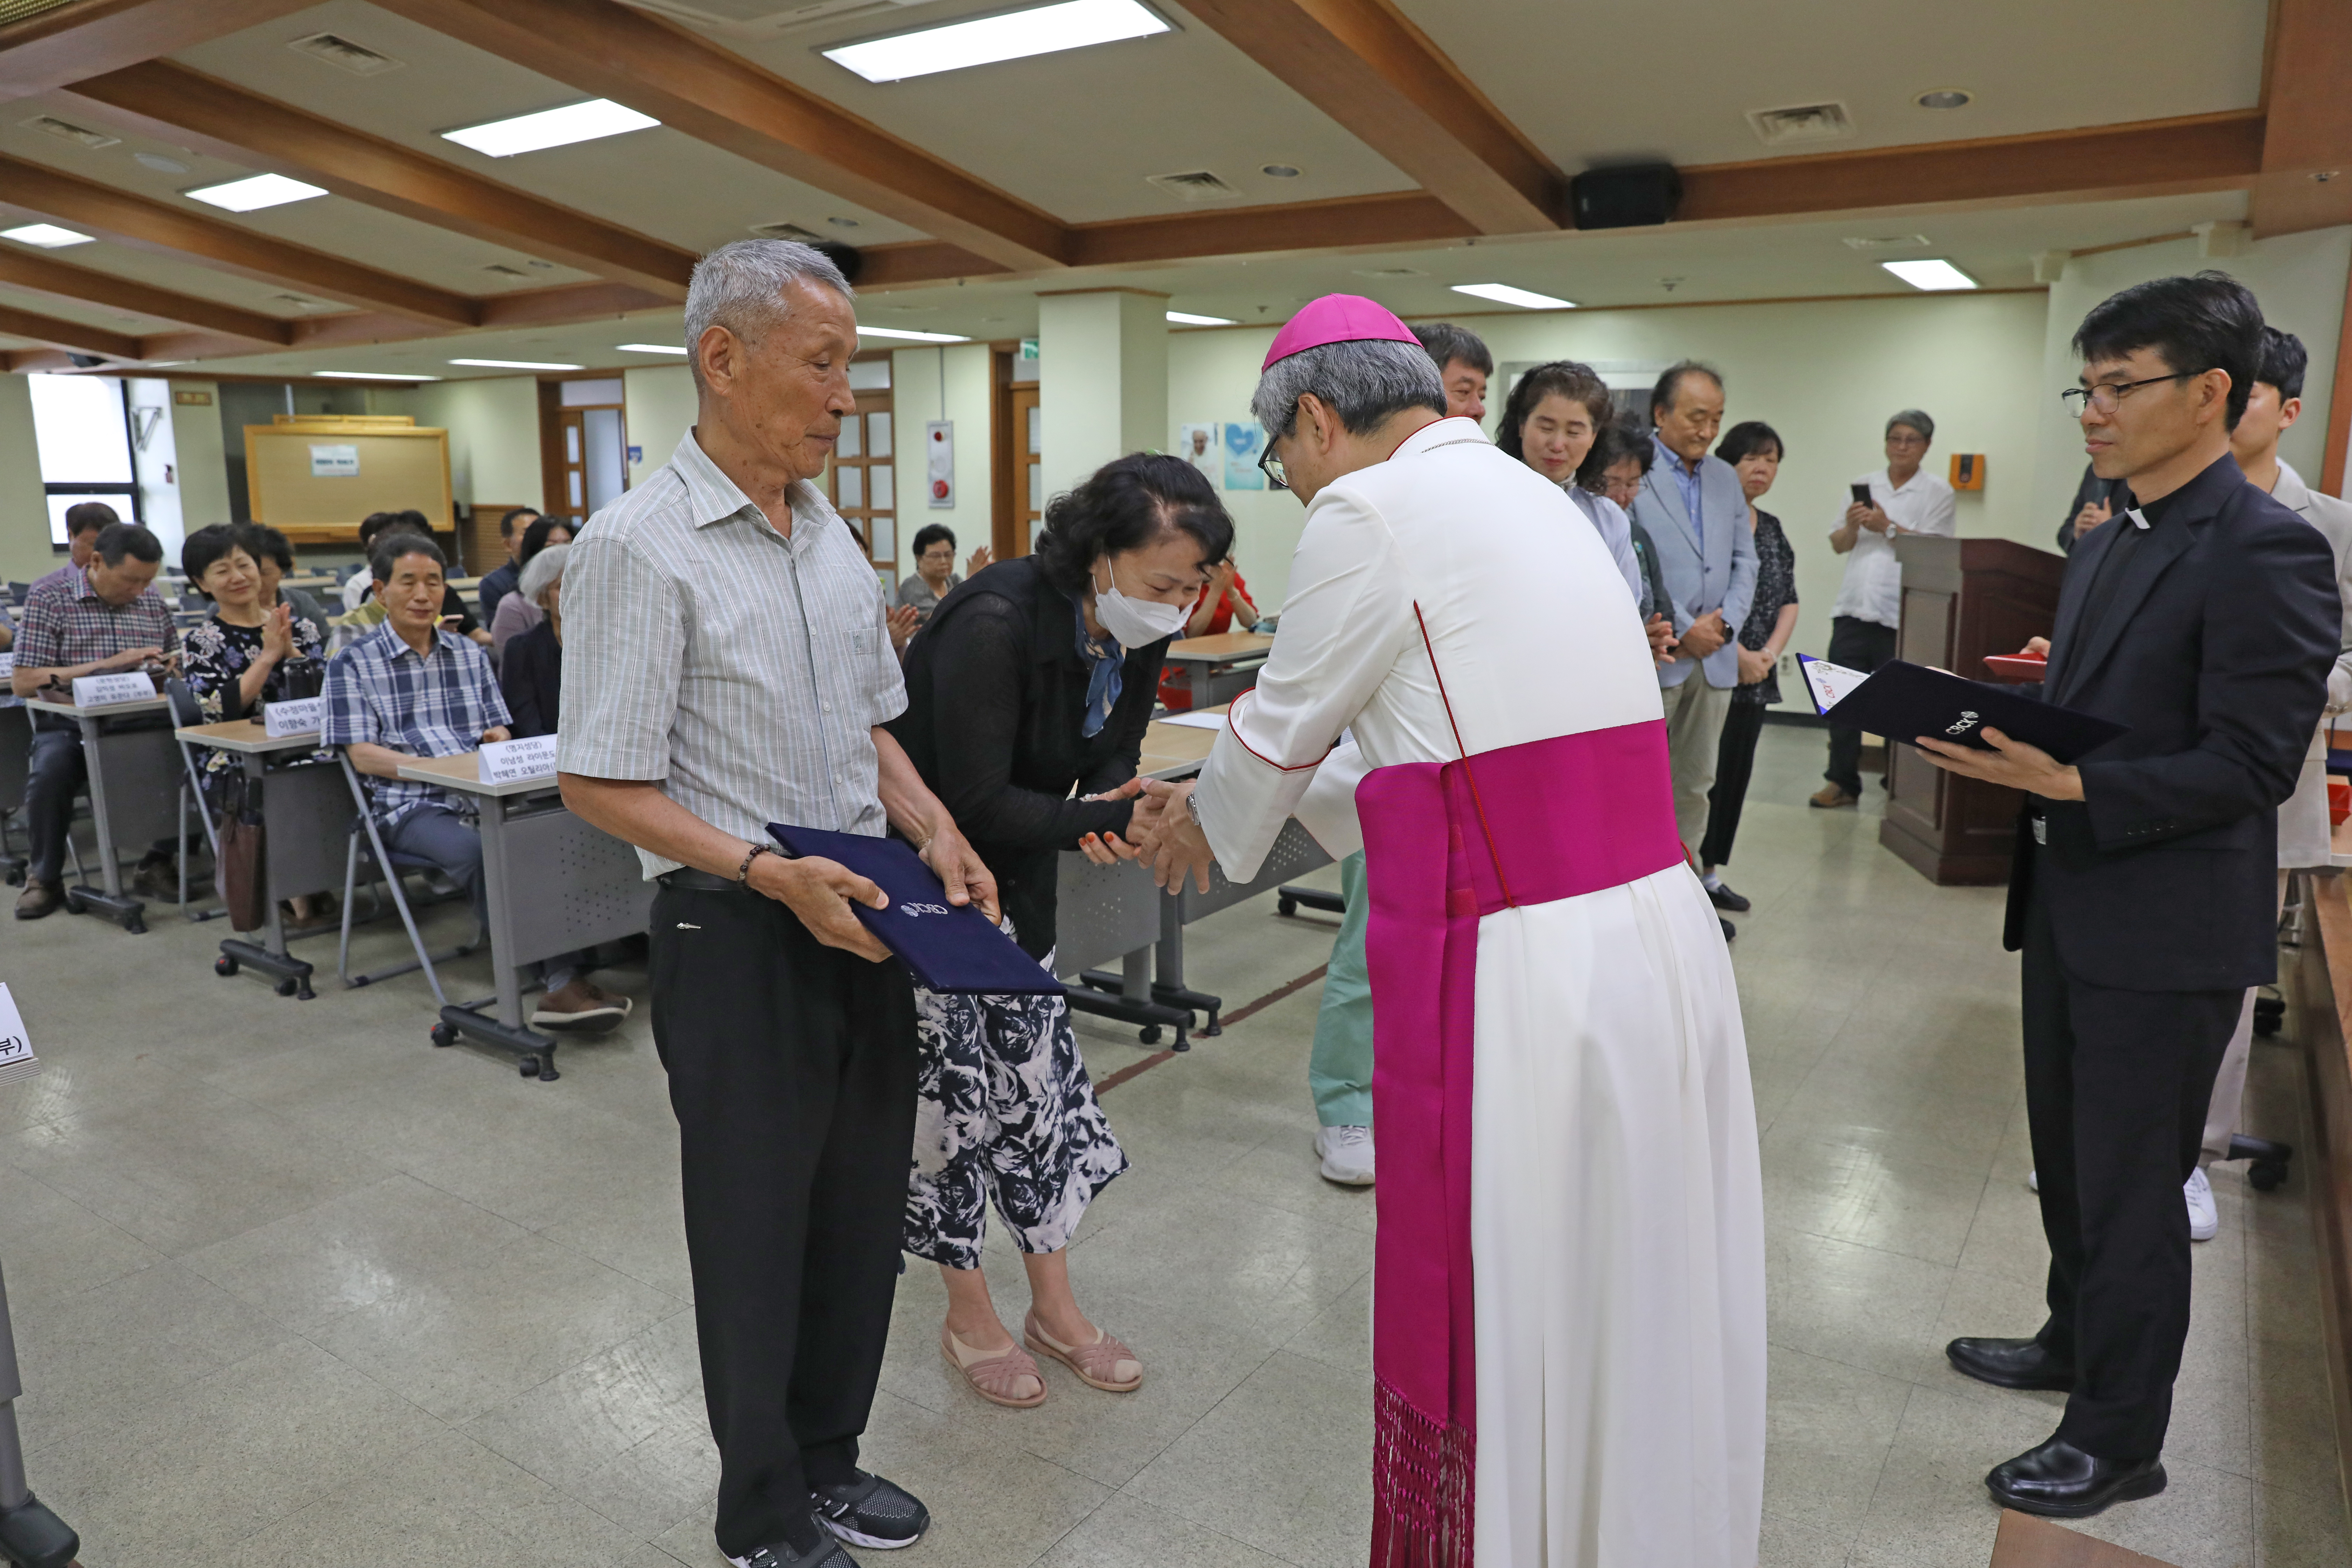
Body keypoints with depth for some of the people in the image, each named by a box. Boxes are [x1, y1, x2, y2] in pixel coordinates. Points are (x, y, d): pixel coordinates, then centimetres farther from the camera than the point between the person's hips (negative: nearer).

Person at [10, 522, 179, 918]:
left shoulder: (153, 601, 12)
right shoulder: (49, 597, 0)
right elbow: (23, 682, -7)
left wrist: (169, 668, -4)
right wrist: (110, 664, -16)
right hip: (70, 725, -3)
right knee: (49, 772, -34)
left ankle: (159, 861, -6)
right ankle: (45, 878, -7)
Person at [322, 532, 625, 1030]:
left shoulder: (470, 653, 22)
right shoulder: (353, 665, 9)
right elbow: (362, 755, 0)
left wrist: (498, 742, -6)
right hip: (411, 807, -3)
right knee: (481, 853, -36)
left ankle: (566, 976, -38)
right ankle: (558, 977, -35)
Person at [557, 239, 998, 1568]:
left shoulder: (831, 533, 9)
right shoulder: (640, 549, -14)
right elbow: (601, 784, -15)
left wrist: (934, 834, 1)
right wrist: (771, 872, -24)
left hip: (862, 912, 7)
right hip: (742, 932, -7)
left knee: (862, 1211, 17)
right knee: (759, 1230, 9)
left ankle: (827, 1458, 40)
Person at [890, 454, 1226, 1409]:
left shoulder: (1137, 635, -8)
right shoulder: (994, 625, -30)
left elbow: (1112, 757, 0)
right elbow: (977, 805, -28)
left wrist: (1106, 811, -23)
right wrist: (1116, 817, -29)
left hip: (1016, 874, 7)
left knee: (1042, 1076, 9)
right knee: (955, 1088, 0)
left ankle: (1054, 1309, 24)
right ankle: (969, 1319, 21)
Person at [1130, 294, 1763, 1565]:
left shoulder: (1367, 510, -10)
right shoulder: (1524, 493, 17)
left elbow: (1282, 726, 1)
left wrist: (1202, 825, 22)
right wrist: (1228, 802, 28)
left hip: (1523, 977, -9)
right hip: (1657, 935, 9)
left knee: (1499, 1328, 10)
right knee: (1630, 1311, 22)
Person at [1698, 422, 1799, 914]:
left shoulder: (1772, 528, 15)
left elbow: (1788, 600, 15)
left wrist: (1770, 652, -3)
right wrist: (1737, 654, -17)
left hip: (1754, 677, 7)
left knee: (1735, 772, 11)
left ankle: (1709, 873, 22)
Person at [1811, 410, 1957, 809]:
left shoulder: (1938, 493, 5)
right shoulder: (1864, 485, 15)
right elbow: (1838, 545, 12)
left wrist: (1888, 528, -14)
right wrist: (1852, 526, -8)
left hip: (1901, 613, -3)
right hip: (1854, 608, 4)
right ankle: (1842, 781, 11)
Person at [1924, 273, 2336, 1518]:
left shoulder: (2263, 552, -17)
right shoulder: (2104, 546, 11)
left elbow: (2250, 765, -21)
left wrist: (2070, 784, -29)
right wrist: (2002, 734, -2)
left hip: (2165, 933, -8)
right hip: (2068, 905, 9)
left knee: (2132, 1192, 5)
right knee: (2067, 1160, 23)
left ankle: (2120, 1441, 23)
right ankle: (2074, 1341, 44)